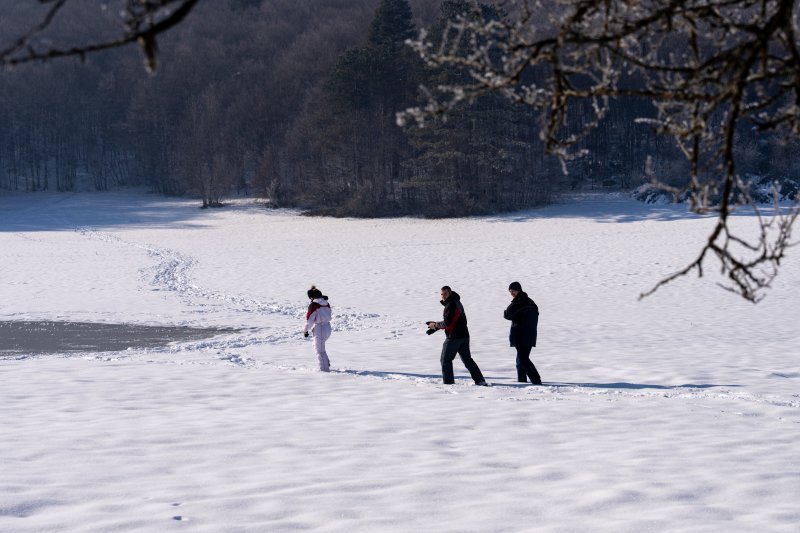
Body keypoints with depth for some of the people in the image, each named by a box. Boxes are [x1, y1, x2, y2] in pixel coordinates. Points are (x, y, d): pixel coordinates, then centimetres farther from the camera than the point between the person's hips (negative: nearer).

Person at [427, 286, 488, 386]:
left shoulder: (451, 305, -17)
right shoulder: (457, 303, 15)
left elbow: (448, 323, -22)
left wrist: (436, 325, -8)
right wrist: (436, 326, 14)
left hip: (453, 337, -9)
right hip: (464, 336, 9)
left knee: (445, 360, 3)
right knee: (467, 359, 15)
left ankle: (449, 382, 1)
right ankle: (480, 380, 11)